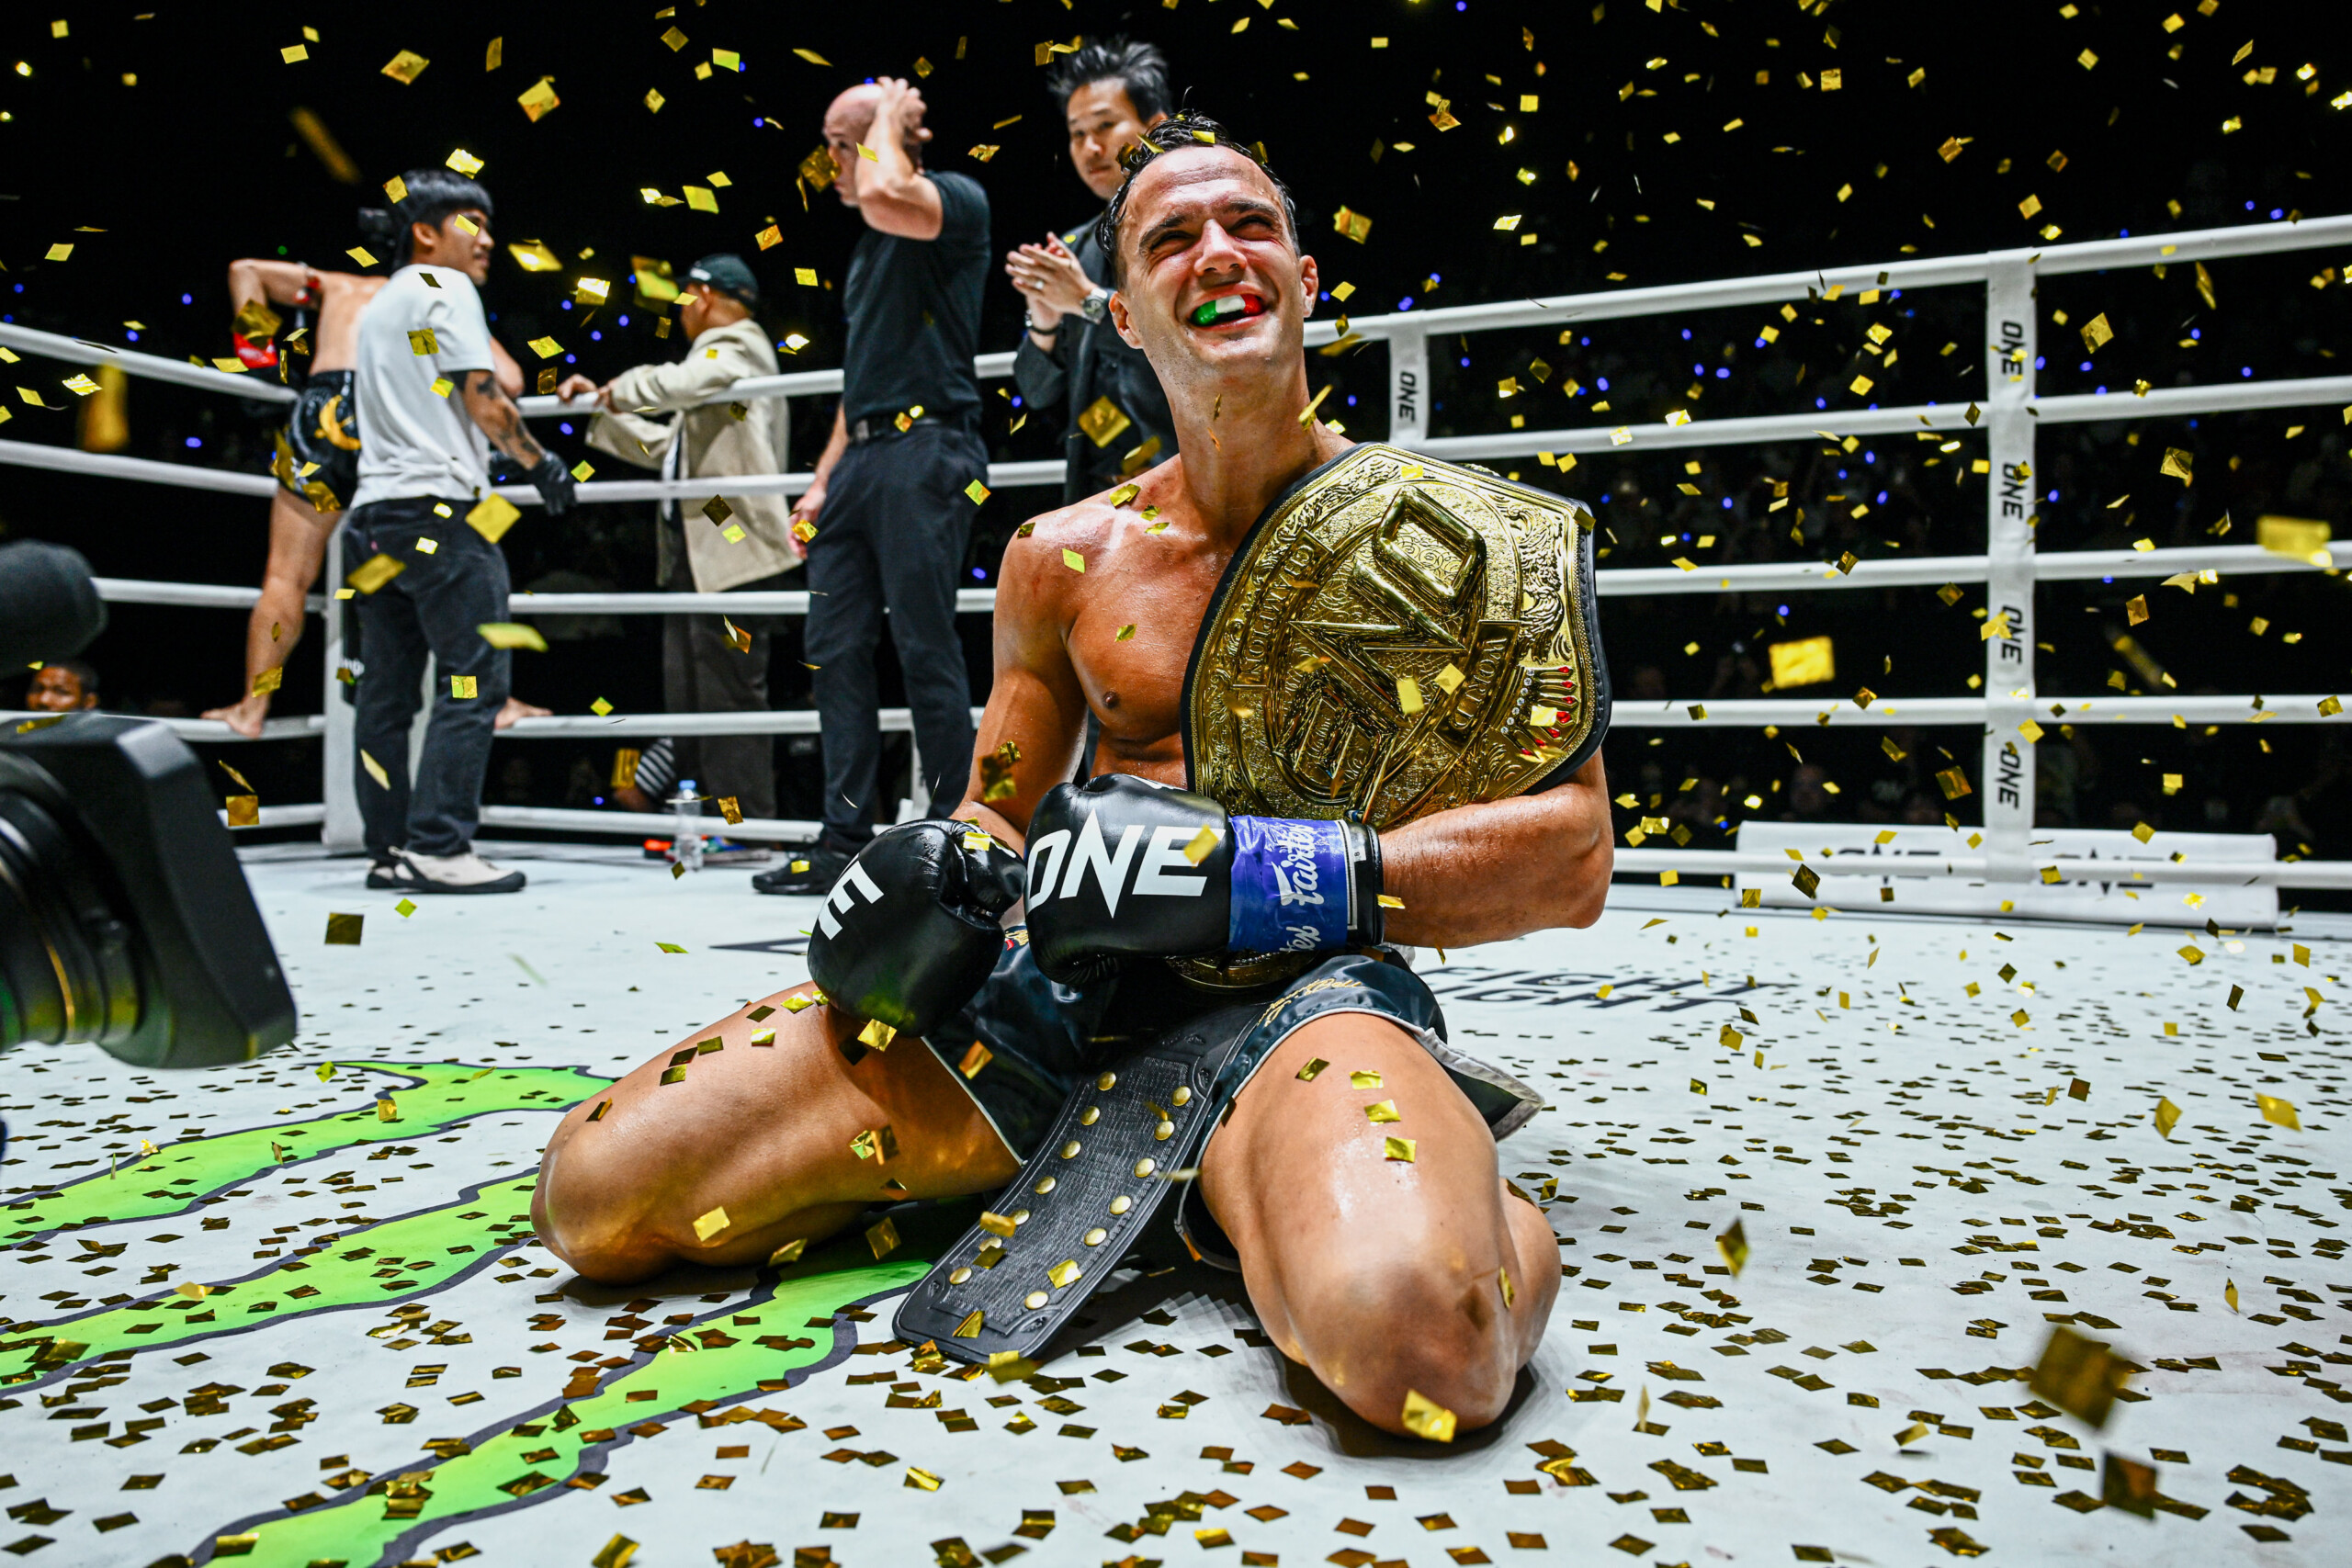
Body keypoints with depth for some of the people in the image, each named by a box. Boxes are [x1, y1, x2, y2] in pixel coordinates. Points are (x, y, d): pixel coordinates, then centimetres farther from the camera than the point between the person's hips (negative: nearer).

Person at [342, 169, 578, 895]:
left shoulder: (376, 306, 26)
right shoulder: (445, 289, 0)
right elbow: (485, 402, -7)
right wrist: (542, 463, 4)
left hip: (376, 510, 9)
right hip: (441, 507, -9)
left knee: (388, 689, 7)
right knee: (474, 676, -10)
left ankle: (389, 849, 9)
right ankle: (439, 848, -15)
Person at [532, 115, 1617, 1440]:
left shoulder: (1448, 536, 2)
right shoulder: (1062, 559, 13)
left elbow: (1573, 859, -5)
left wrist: (1250, 873, -16)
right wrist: (942, 874, -3)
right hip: (1059, 988, 5)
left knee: (1411, 1338, -39)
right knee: (595, 1190, -6)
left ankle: (1247, 1186, -3)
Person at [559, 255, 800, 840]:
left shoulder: (737, 345, -2)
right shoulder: (715, 358, 29)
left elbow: (683, 382, -24)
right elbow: (662, 447, 35)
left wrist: (623, 389, -7)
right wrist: (599, 409, 35)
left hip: (736, 550, -10)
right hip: (692, 555, 10)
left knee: (730, 690, -11)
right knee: (687, 692, 8)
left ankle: (746, 828, -8)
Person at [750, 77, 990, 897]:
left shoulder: (957, 200, 0)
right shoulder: (875, 241, 25)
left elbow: (884, 194, -24)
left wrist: (887, 115, -3)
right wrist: (824, 478, 20)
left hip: (926, 453, -9)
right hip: (862, 461, 9)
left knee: (927, 651, -7)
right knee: (834, 650, 5)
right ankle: (844, 843, 10)